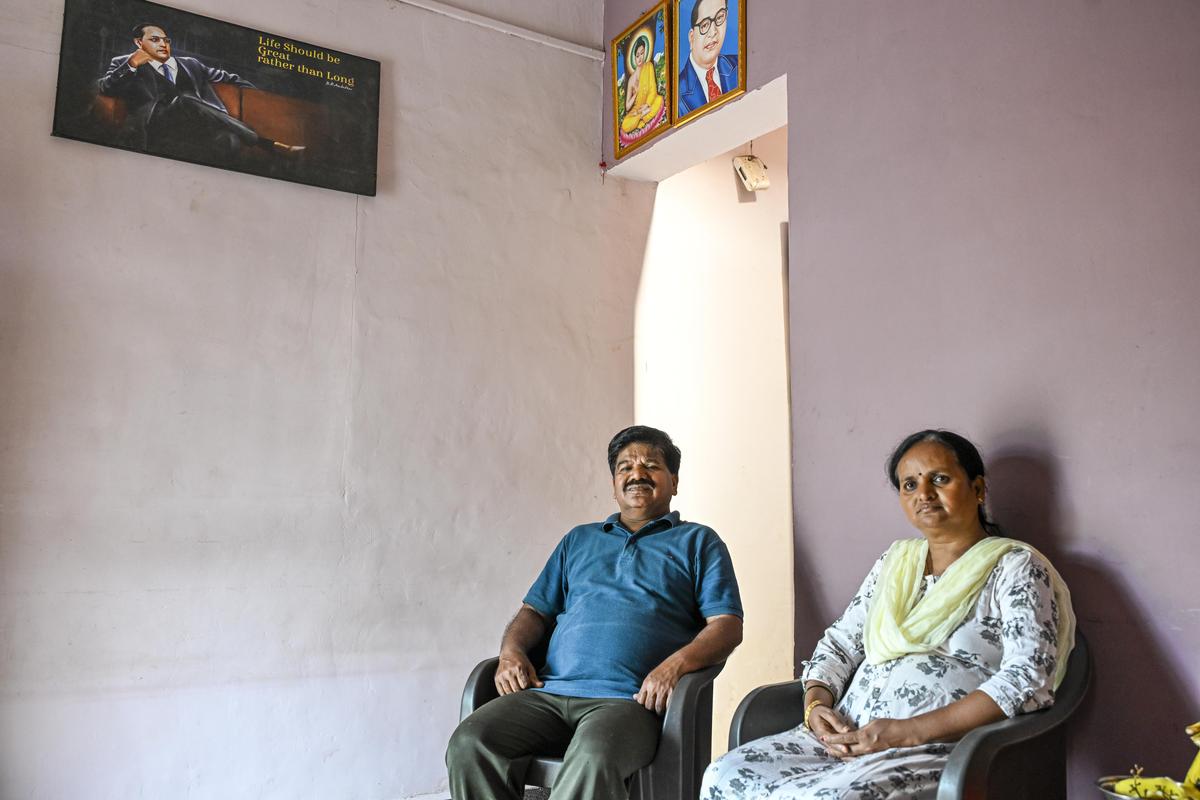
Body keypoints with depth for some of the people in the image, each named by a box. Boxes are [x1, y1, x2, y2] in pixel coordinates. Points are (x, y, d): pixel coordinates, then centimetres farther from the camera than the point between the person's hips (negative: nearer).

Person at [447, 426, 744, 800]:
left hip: (631, 699, -4)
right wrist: (511, 650, 3)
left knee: (593, 760, -38)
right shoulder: (579, 540, 29)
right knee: (468, 744, -24)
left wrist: (677, 663, -15)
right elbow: (535, 611, 26)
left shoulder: (698, 542, 17)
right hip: (549, 692, 4)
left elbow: (727, 625, 6)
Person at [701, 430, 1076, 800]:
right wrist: (816, 703, -2)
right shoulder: (895, 561, 20)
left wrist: (910, 732, -18)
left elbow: (1030, 676, -11)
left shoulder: (1016, 567, 2)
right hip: (847, 737, 5)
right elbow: (841, 642, 21)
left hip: (940, 750, -5)